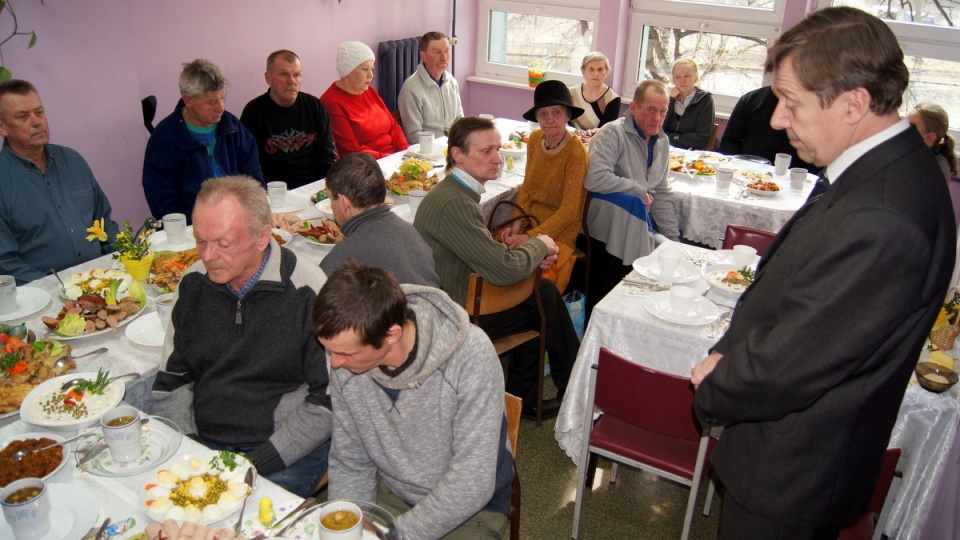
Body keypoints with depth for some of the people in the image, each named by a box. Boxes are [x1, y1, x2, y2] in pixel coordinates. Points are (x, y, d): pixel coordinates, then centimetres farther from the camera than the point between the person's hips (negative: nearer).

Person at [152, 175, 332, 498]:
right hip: (203, 443, 5)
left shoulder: (309, 294, -13)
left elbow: (329, 401, -12)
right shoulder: (195, 284, 5)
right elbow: (170, 381, 13)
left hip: (287, 452, -4)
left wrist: (255, 464, -15)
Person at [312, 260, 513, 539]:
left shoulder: (470, 355, -27)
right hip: (391, 494, 3)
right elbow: (348, 463, -1)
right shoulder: (345, 361, -13)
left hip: (469, 508, -2)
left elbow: (471, 483, -24)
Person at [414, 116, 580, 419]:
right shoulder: (454, 203, -27)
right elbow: (504, 271, -28)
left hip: (453, 297, 10)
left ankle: (522, 396, 21)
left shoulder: (455, 191, 7)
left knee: (544, 290, 11)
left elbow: (489, 252, 16)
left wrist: (531, 254, -1)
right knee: (545, 298, 1)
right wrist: (539, 246, -8)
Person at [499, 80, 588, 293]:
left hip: (558, 233, -6)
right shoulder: (535, 139, 4)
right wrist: (516, 223, -6)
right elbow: (527, 188, 10)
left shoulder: (575, 151, -15)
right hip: (531, 220, 6)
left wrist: (530, 237, -23)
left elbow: (569, 210, -16)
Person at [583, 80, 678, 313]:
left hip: (637, 227, 6)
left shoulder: (662, 142, 14)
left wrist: (674, 239, 13)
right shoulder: (613, 134, -10)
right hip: (610, 229, -6)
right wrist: (640, 191, -14)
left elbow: (662, 193, 19)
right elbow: (594, 178, -25)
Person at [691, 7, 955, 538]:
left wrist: (711, 387, -10)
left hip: (793, 473, -8)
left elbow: (785, 371, -28)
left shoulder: (877, 221, -34)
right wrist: (726, 354, -3)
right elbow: (787, 296, 6)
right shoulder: (886, 168, -1)